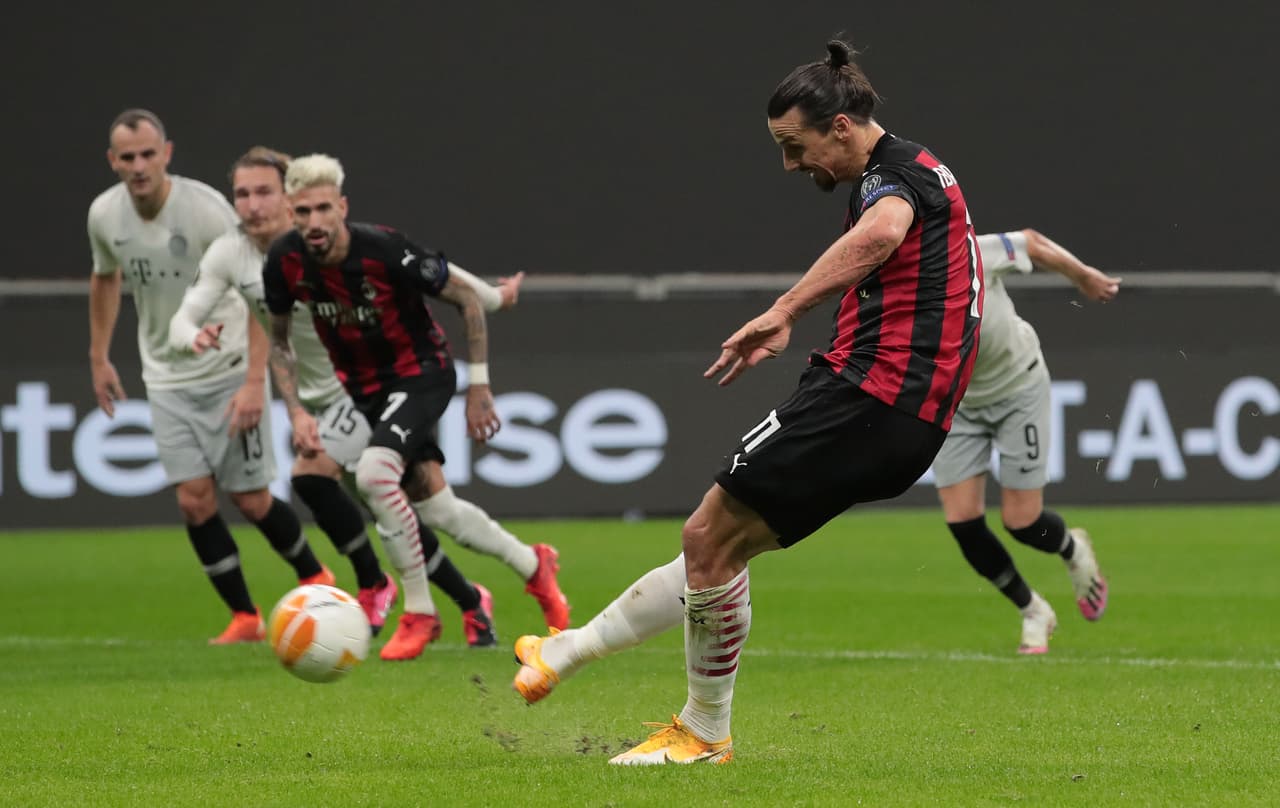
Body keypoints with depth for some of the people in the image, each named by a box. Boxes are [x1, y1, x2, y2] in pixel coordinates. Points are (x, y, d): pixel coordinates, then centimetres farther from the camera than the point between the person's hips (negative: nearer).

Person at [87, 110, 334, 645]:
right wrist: (98, 357, 17)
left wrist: (254, 381, -25)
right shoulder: (104, 215, -5)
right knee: (194, 499, -7)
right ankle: (244, 617, 6)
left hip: (229, 370, -4)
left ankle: (315, 579, 25)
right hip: (166, 378, 4)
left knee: (251, 501, -1)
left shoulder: (205, 208, -21)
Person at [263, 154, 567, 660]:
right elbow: (279, 339, 5)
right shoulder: (285, 262, -14)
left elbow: (468, 300, -14)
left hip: (420, 373, -5)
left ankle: (419, 612, -15)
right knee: (435, 509, 5)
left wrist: (479, 386, -12)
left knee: (373, 473, -29)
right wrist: (296, 411, -6)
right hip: (361, 386, 5)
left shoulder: (385, 251, -27)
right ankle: (533, 566, 31)